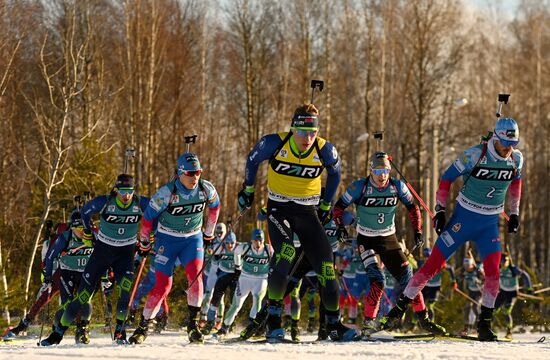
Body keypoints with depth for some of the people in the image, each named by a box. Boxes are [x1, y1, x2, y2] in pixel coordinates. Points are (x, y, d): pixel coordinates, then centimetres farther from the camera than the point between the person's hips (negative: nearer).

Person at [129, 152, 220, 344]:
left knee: (195, 276, -21)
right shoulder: (166, 193, -23)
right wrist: (144, 241, 2)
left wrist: (209, 231, 20)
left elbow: (214, 206, 11)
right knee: (163, 285, -8)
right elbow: (148, 216, -9)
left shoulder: (206, 189, -12)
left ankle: (193, 323, -11)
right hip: (167, 240, -2)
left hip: (193, 239, 3)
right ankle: (143, 326, 6)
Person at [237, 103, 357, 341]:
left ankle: (334, 323, 9)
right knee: (285, 252, -29)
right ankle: (274, 314, -17)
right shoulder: (274, 143, -17)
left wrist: (326, 204, 16)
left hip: (308, 212, 3)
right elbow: (253, 160, 5)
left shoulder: (324, 150, -12)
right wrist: (247, 189, 15)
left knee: (325, 262, -5)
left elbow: (334, 173, 10)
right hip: (279, 209, -3)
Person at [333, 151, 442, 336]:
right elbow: (339, 207, -5)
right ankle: (369, 321, -16)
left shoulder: (397, 186, -8)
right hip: (366, 240, -3)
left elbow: (413, 208, 8)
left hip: (389, 239, 3)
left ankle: (423, 318, 8)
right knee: (378, 280, -22)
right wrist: (340, 227, -16)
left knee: (408, 278, -3)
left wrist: (417, 230, 1)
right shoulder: (360, 187, -15)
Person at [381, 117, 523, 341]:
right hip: (463, 219, -3)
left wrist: (514, 212, 16)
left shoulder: (516, 159, -4)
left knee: (493, 272, -13)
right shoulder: (475, 155, -19)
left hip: (489, 224, 3)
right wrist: (440, 210, -10)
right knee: (434, 264, -4)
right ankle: (399, 308, 8)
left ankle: (484, 324, -2)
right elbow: (447, 177, -8)